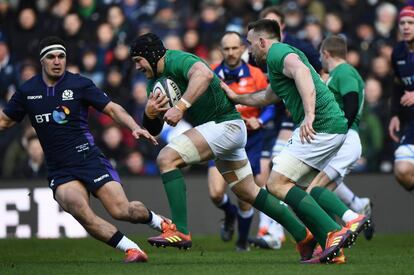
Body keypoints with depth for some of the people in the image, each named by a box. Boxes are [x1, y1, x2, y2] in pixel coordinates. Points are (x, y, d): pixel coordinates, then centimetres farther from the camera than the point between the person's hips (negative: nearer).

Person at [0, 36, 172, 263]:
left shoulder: (79, 84, -1)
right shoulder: (27, 91, 6)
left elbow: (112, 108, 0)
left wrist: (134, 127, -15)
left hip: (89, 158, -1)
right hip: (60, 172, 1)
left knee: (121, 210, -14)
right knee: (80, 210, -29)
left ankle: (158, 221, 20)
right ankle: (131, 249, -22)